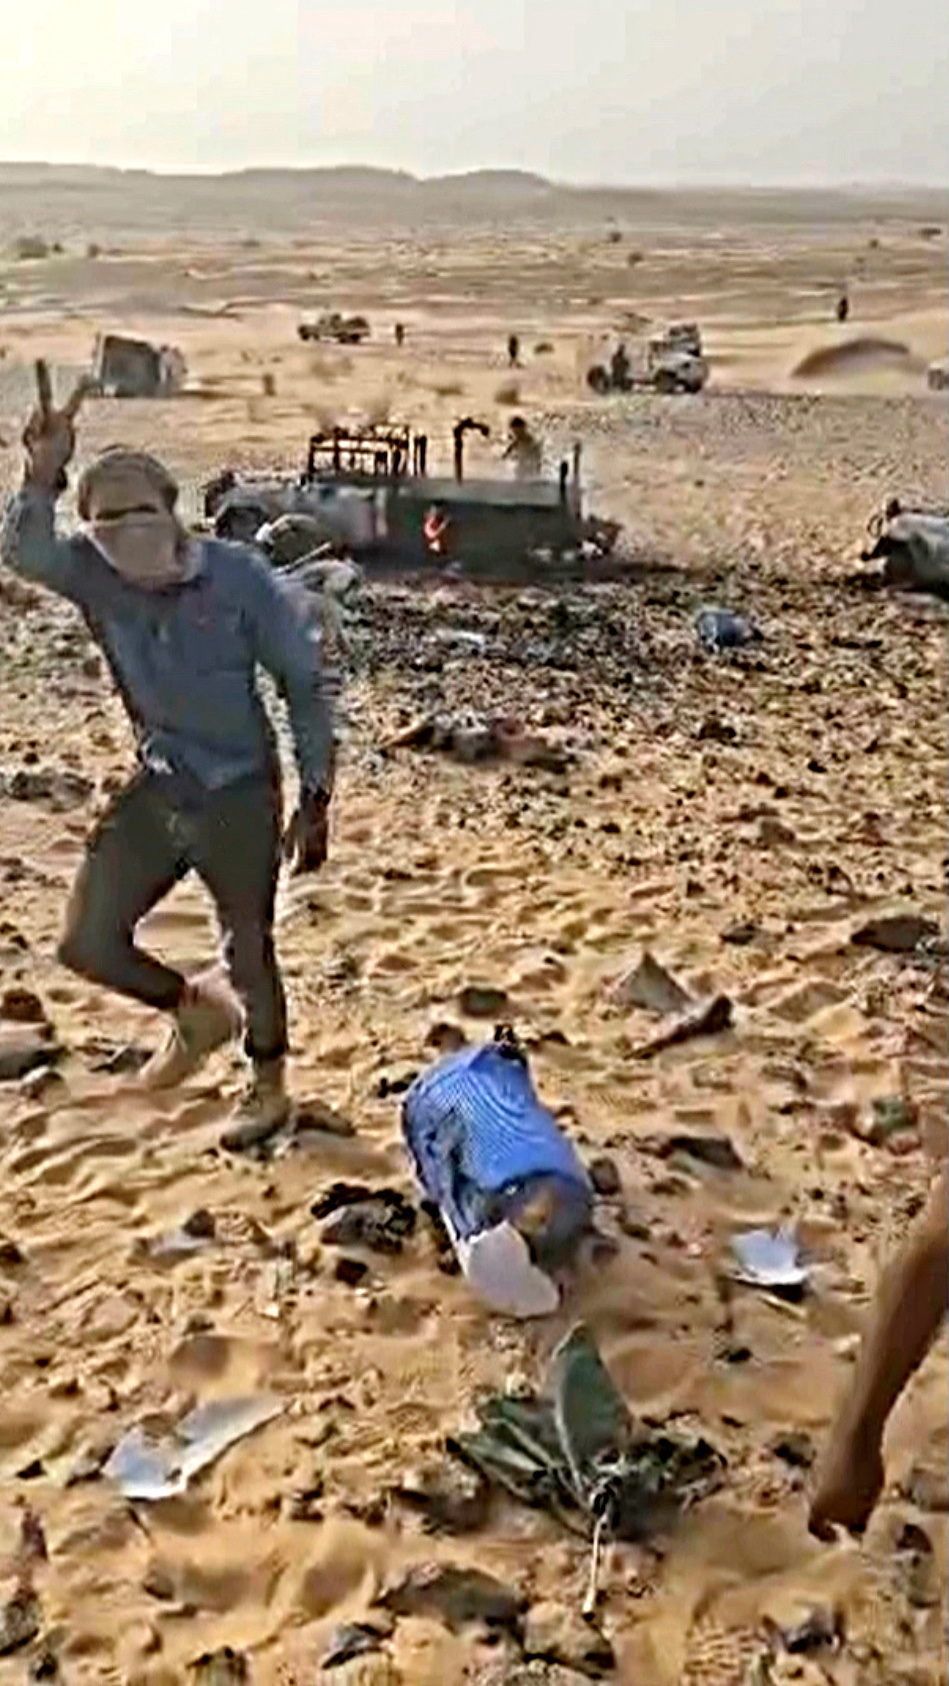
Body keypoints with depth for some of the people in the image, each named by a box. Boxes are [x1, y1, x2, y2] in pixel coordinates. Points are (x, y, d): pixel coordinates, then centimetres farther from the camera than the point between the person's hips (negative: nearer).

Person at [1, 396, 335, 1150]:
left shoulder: (240, 579, -17)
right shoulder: (95, 577, -8)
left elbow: (306, 683, -10)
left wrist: (314, 801, -9)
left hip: (240, 795, -4)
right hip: (156, 789, 4)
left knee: (249, 952, 9)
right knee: (87, 943, 4)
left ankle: (269, 1086, 38)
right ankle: (195, 1009, 34)